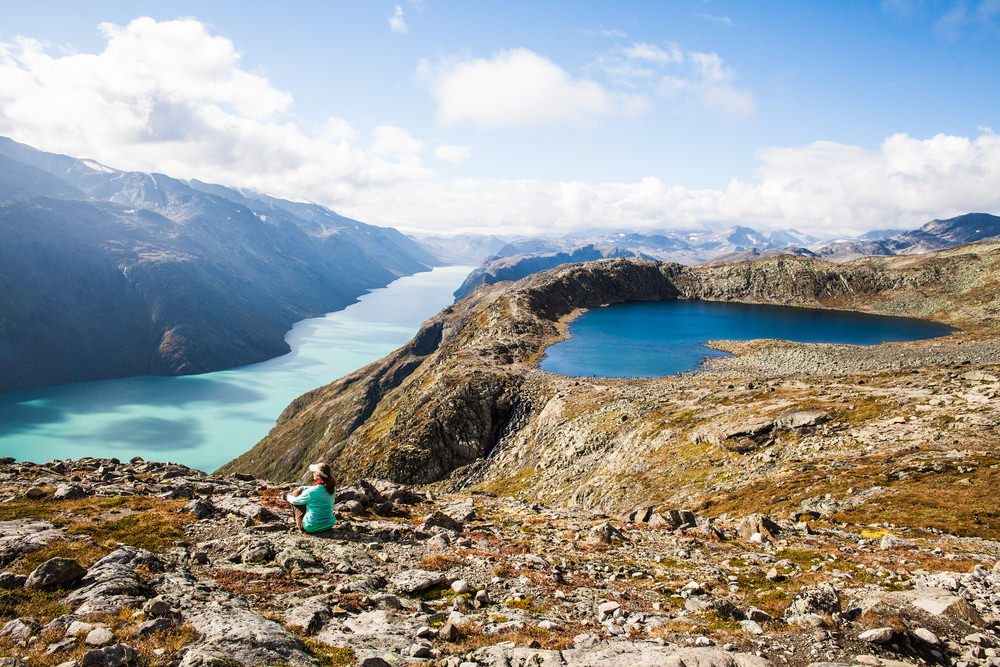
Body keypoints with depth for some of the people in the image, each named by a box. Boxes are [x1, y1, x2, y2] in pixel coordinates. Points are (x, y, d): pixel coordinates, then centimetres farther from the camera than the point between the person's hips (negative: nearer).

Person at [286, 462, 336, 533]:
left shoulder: (311, 492, -25)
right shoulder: (330, 489, -7)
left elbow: (295, 501, -6)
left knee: (296, 492, 7)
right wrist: (301, 488, 20)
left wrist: (288, 497, 16)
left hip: (312, 527, -6)